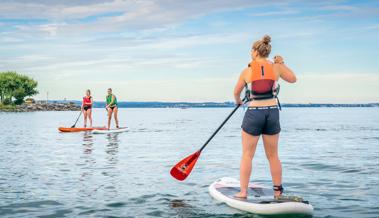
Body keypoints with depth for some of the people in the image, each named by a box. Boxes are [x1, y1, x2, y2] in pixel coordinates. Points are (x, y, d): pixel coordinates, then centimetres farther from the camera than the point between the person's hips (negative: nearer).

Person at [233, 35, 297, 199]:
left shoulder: (247, 71, 0)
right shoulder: (276, 68, 1)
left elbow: (236, 92, 14)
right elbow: (293, 79, 18)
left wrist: (238, 101, 36)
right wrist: (281, 63, 26)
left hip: (253, 113, -2)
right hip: (273, 113, 2)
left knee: (247, 155, 6)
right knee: (273, 156, 13)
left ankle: (243, 191, 5)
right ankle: (278, 191, 19)